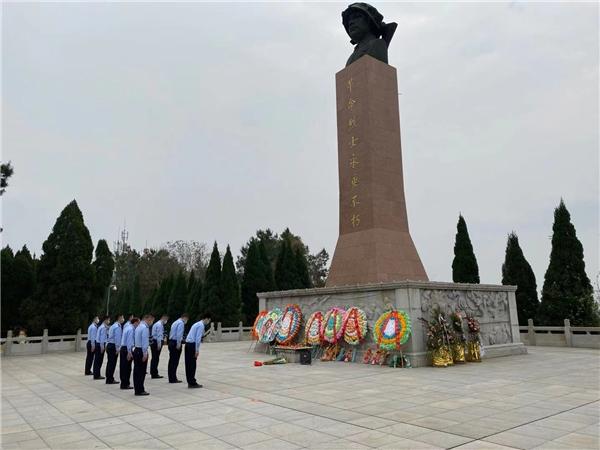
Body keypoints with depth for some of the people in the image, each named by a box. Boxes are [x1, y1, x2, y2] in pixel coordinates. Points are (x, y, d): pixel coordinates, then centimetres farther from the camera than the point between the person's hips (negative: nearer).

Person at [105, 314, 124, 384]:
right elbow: (117, 338, -19)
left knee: (110, 362, 13)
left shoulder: (113, 326, 18)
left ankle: (109, 379, 19)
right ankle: (110, 380, 1)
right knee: (112, 363, -4)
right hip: (113, 346, -10)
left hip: (109, 345, 10)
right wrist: (117, 349, -19)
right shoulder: (118, 327, -13)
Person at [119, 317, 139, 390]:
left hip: (123, 348, 10)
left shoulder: (127, 326, 10)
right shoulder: (131, 329, -15)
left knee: (123, 366, 13)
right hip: (127, 349, -10)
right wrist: (129, 352, -23)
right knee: (127, 367, -2)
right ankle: (125, 384, 4)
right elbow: (129, 341, -21)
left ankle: (124, 384, 21)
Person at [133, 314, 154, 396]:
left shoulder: (139, 326, 15)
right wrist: (145, 354, -19)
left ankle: (137, 389, 17)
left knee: (137, 370, 11)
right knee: (141, 371, -2)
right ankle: (140, 390, 3)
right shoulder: (145, 328, -15)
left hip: (136, 350, 9)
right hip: (141, 351, -9)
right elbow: (144, 342, -20)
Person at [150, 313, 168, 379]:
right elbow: (159, 335, -19)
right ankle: (154, 374, -2)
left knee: (154, 358, 14)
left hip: (153, 342, 10)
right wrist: (159, 344, -22)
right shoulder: (160, 325, -12)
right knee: (156, 358, -5)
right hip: (157, 342, -10)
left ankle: (153, 373, 22)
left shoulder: (156, 324, 20)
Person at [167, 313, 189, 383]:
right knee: (175, 361, -5)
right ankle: (173, 379, -2)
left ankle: (171, 378, 15)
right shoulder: (181, 323, -9)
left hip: (171, 342, 10)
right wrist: (178, 344, -23)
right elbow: (179, 334, -21)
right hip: (176, 343, -10)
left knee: (172, 361, 10)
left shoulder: (175, 322, 21)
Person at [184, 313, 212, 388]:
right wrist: (197, 350, -17)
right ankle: (192, 383, 1)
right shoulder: (201, 325, -10)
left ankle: (190, 382, 15)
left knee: (188, 364, 10)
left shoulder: (197, 324, 20)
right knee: (192, 364, -3)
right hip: (192, 345, -9)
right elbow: (198, 338, -18)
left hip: (188, 344, 9)